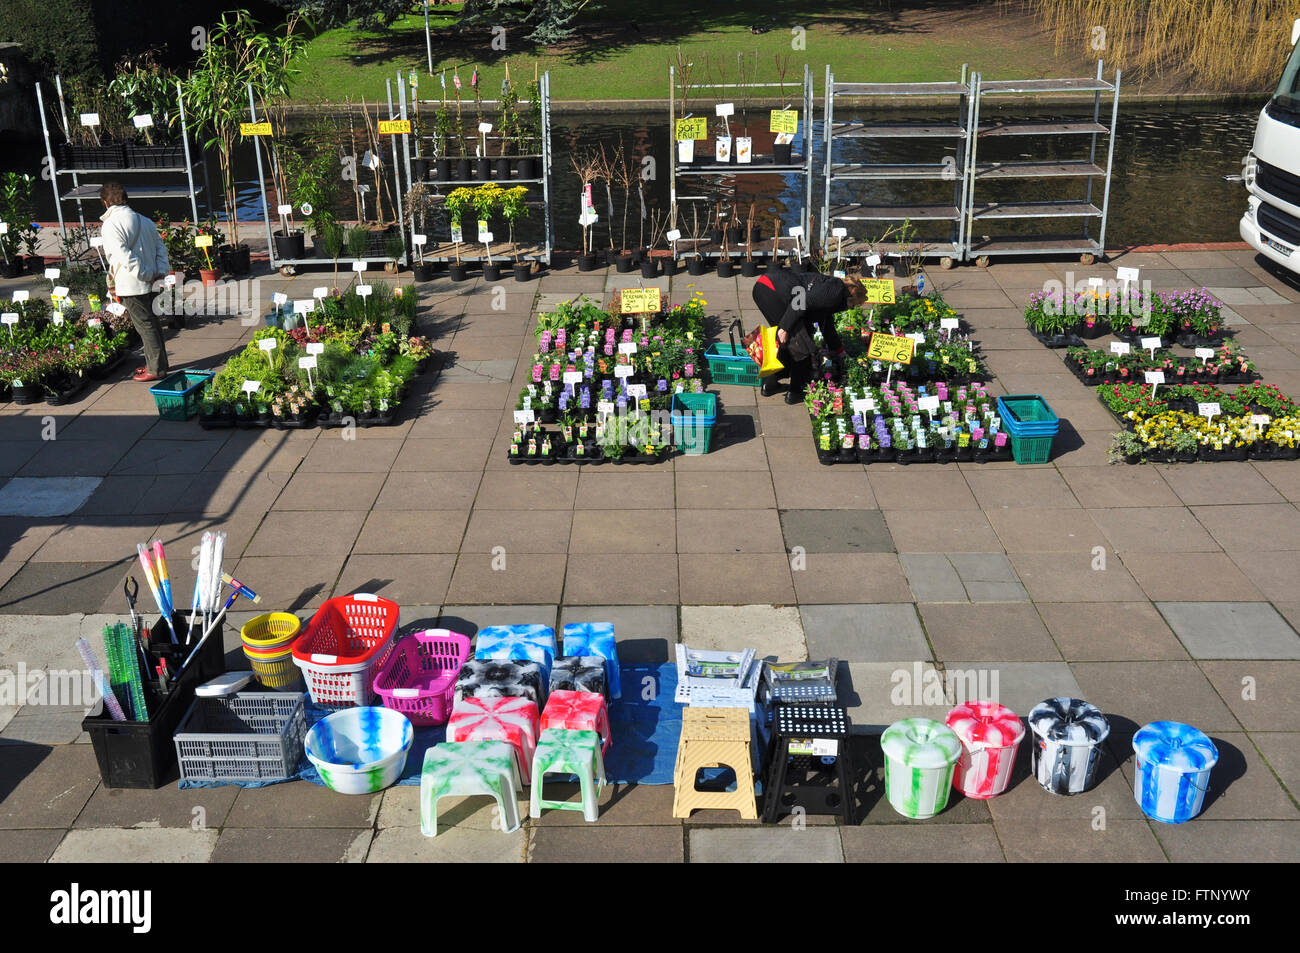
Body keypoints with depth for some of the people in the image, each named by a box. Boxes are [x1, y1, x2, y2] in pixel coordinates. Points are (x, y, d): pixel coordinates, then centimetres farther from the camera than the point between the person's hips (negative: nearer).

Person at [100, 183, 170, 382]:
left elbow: (124, 256, -23)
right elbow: (160, 246, 10)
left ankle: (156, 369, 3)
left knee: (145, 326, -2)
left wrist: (147, 274, -18)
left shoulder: (110, 225, -13)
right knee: (152, 323, 16)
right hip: (150, 284, 7)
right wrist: (160, 271, 2)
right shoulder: (144, 220, 11)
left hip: (132, 285, -7)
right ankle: (157, 363, 24)